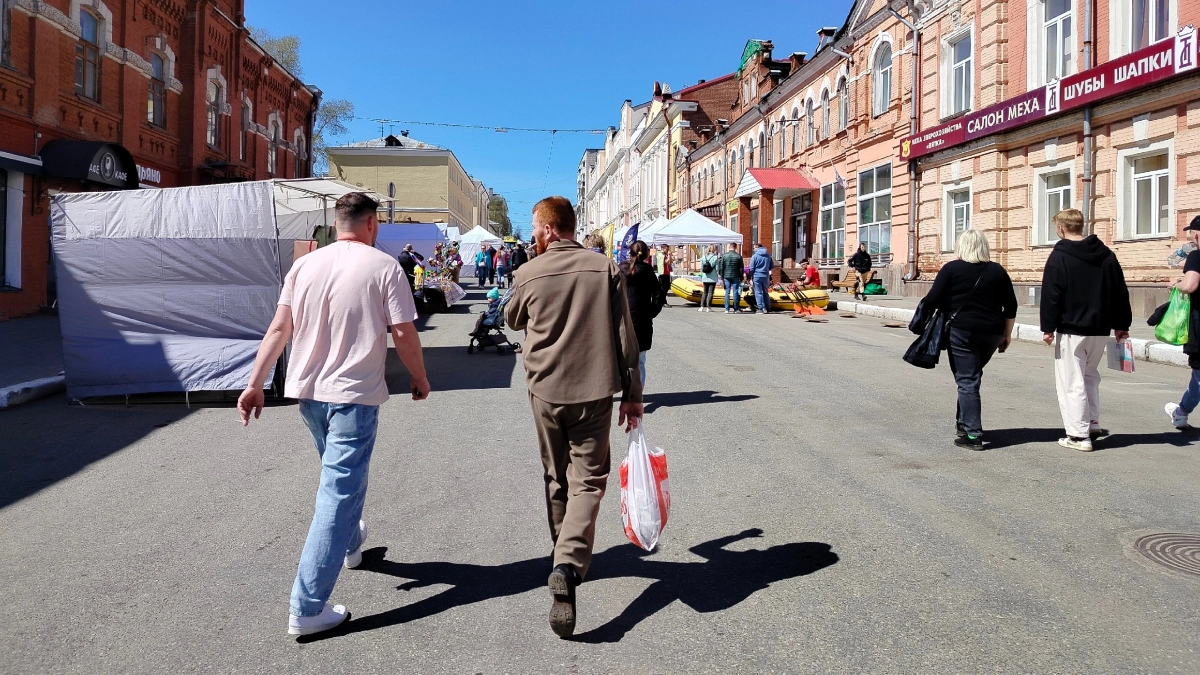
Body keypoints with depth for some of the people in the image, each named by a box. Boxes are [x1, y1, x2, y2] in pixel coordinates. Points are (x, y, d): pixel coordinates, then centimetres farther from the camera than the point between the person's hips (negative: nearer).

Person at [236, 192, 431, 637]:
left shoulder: (305, 265, 5)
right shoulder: (384, 267, -8)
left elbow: (279, 329, 4)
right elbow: (404, 334, -10)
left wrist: (255, 384, 8)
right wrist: (420, 379, 5)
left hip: (307, 390, 6)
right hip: (354, 393, -6)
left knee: (340, 476, 27)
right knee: (339, 493, -2)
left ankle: (350, 543, 50)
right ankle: (307, 609, -2)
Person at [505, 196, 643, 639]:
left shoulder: (530, 273, -4)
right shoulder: (606, 269, -4)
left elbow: (513, 321, 15)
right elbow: (625, 337, -4)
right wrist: (632, 394, 3)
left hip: (545, 390, 1)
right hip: (594, 390, -1)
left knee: (556, 477, 18)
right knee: (588, 479, 3)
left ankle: (566, 556, 34)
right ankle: (568, 565, -16)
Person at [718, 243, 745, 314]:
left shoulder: (724, 255, 0)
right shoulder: (738, 256, -2)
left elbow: (721, 267, 1)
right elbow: (741, 268, 0)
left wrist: (722, 276, 8)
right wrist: (741, 277, 8)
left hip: (726, 277, 1)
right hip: (735, 277, -1)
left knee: (727, 293, 3)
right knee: (735, 292, 3)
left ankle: (727, 309, 0)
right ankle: (736, 309, 3)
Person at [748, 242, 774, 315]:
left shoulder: (755, 256, -6)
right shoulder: (768, 256, 7)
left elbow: (752, 268, -6)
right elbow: (772, 266, 13)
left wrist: (751, 277, 0)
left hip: (757, 276, -4)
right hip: (766, 276, 4)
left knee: (758, 293, 0)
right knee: (766, 292, 14)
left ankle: (761, 308, -5)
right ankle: (767, 308, 16)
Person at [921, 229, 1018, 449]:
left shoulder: (952, 268, -4)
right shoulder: (997, 271, 8)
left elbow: (932, 300, -10)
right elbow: (1011, 307, 10)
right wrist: (1007, 334, 17)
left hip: (962, 331, -4)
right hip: (991, 332, 5)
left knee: (967, 381, -1)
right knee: (972, 375, 22)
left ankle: (973, 434, -3)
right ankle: (963, 420, 26)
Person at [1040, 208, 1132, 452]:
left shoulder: (1059, 256, -9)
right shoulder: (1107, 255, 9)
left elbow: (1051, 295, -14)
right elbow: (1121, 293, 11)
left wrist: (1048, 327, -10)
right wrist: (1121, 325, 17)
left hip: (1071, 330, -7)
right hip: (1100, 329, 7)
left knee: (1072, 383, -1)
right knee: (1090, 376, 23)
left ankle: (1079, 435, 0)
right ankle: (1093, 425, 23)